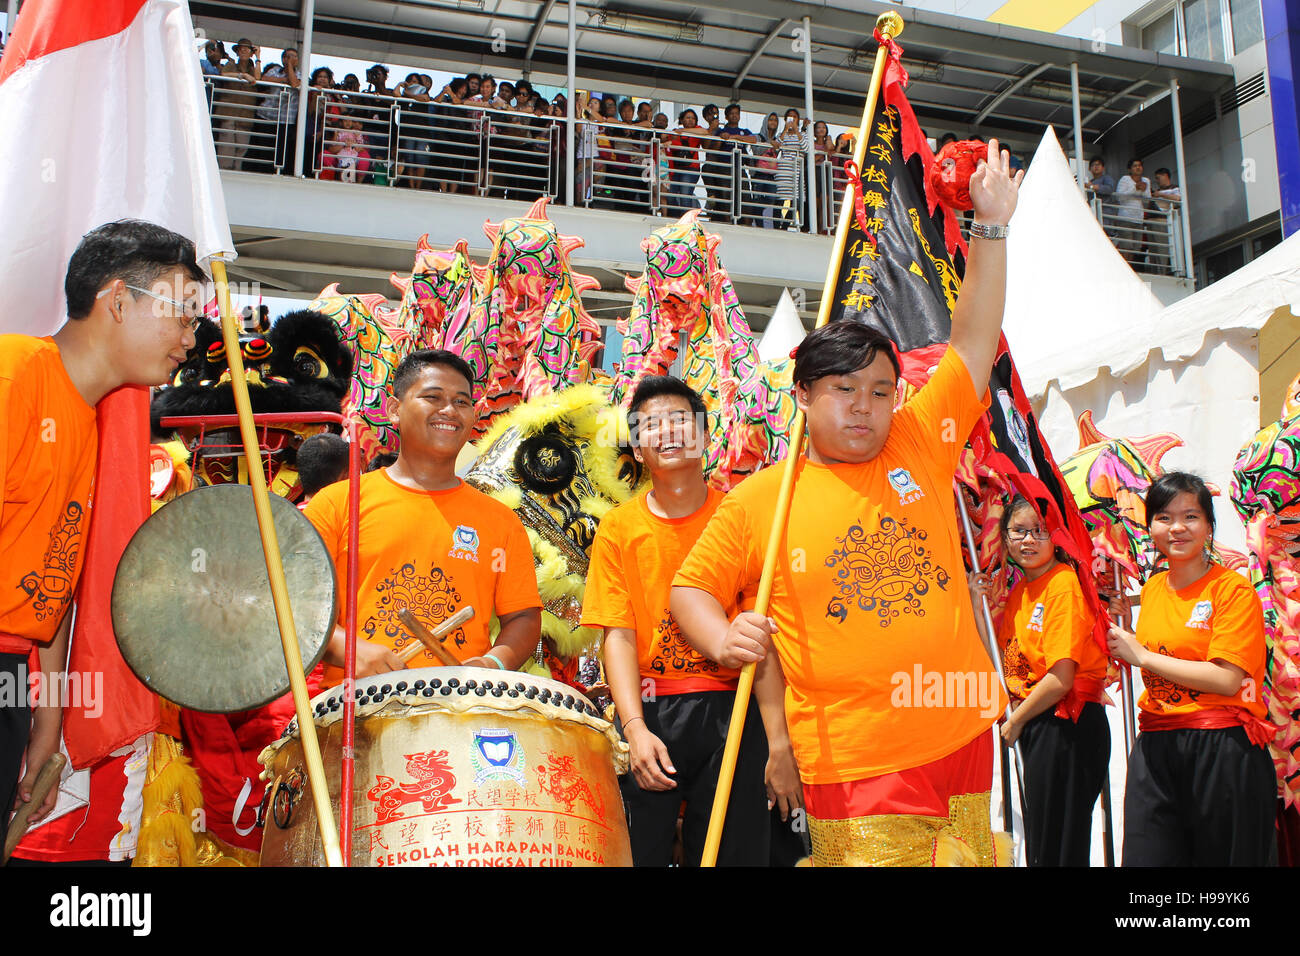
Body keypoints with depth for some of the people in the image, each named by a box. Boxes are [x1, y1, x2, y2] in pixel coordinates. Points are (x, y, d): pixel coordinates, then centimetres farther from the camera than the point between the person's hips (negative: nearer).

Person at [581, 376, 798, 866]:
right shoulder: (618, 528, 4)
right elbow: (618, 635, 0)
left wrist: (781, 742, -11)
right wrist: (635, 729, -14)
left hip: (730, 714, 0)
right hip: (647, 714, 1)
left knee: (736, 852, 3)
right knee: (639, 852, 1)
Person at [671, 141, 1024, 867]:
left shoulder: (921, 444, 6)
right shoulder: (760, 500, 0)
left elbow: (975, 340, 7)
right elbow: (691, 589, 8)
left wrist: (992, 227, 3)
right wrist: (724, 638, -12)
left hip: (964, 743, 4)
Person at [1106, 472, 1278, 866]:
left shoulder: (1234, 589, -7)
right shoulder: (1152, 589, 12)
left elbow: (1226, 679, -18)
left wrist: (1141, 655, -12)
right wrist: (1124, 624, 10)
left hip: (1223, 750, -5)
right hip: (1155, 750, 5)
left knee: (1222, 856, 5)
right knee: (1147, 856, 5)